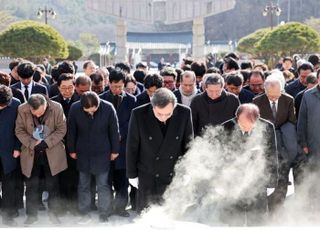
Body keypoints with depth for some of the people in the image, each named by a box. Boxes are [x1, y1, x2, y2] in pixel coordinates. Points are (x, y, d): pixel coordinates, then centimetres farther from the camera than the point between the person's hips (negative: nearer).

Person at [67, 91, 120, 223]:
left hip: (102, 153, -1)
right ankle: (85, 214, 26)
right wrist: (72, 150, 5)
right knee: (83, 185, 12)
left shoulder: (108, 108, -20)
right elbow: (71, 131, -3)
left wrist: (115, 150, 0)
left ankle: (104, 215, 17)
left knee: (103, 186, 7)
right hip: (83, 154, 2)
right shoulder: (74, 108, -17)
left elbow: (114, 131, -7)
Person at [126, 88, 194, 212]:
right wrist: (132, 174, 1)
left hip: (175, 174, 1)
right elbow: (132, 147, -5)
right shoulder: (139, 114, -16)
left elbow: (188, 144, 1)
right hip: (148, 176, -1)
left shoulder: (184, 113, -12)